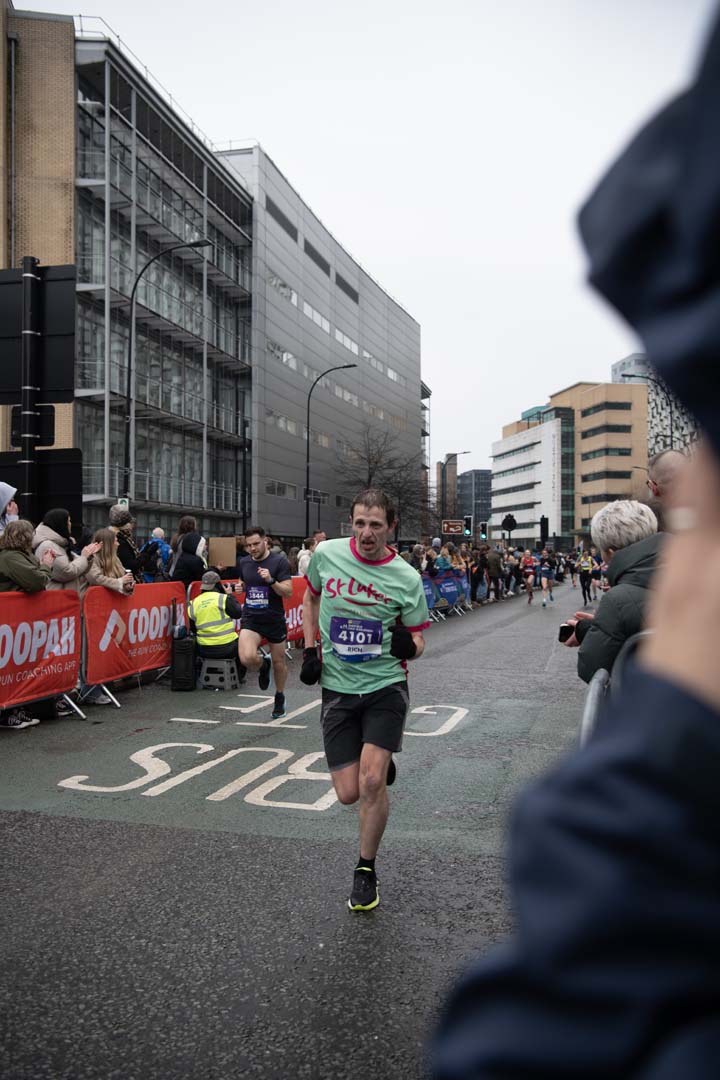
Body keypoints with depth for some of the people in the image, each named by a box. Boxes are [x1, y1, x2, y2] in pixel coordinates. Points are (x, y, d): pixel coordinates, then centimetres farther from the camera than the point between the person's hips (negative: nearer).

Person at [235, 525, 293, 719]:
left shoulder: (279, 561, -9)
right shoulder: (243, 563, 4)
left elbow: (288, 592, -13)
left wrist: (271, 580, -27)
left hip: (275, 619, -2)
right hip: (251, 619, 2)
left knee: (279, 663, 11)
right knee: (247, 658, -22)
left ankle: (279, 698, 37)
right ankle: (263, 666, 15)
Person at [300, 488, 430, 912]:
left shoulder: (407, 578, -9)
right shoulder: (327, 554, -4)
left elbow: (418, 641, 2)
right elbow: (311, 596, 17)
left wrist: (408, 644, -22)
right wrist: (310, 649, 6)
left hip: (386, 686, -2)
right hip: (337, 687, 2)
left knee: (372, 782, -16)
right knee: (348, 793, 0)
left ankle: (366, 870, 9)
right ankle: (383, 762, 37)